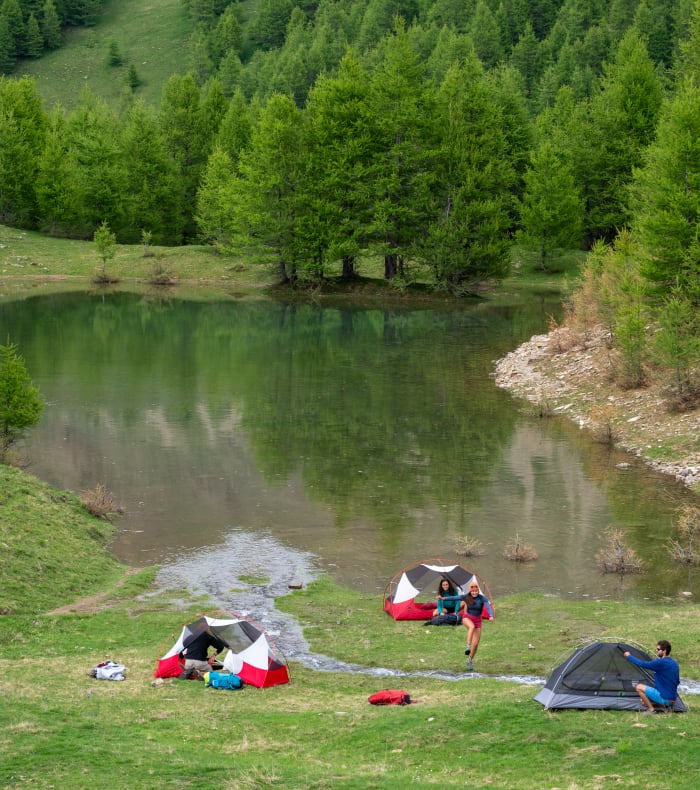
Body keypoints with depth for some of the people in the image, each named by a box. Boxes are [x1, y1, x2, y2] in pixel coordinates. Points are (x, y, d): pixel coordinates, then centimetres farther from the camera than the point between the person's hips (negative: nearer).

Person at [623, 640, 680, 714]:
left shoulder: (661, 663, -19)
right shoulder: (674, 663, 9)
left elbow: (642, 664, -15)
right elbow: (677, 681, 19)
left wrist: (629, 656, -1)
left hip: (664, 698, -9)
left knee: (639, 687, -6)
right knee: (643, 701, 24)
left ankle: (651, 709, -6)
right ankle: (666, 706, 8)